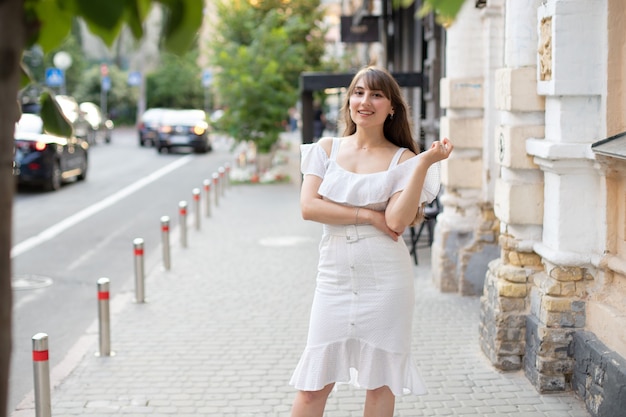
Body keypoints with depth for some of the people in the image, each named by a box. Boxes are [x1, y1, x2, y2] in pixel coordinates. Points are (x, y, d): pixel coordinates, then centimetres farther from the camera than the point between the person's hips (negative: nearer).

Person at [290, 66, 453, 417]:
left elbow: (397, 221, -13)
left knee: (380, 382, 8)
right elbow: (309, 206, -4)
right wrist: (367, 215, -10)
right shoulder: (327, 149, 8)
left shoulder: (402, 159, 1)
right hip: (335, 278, 2)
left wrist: (424, 164, -17)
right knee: (314, 384, 2)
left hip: (385, 280, -1)